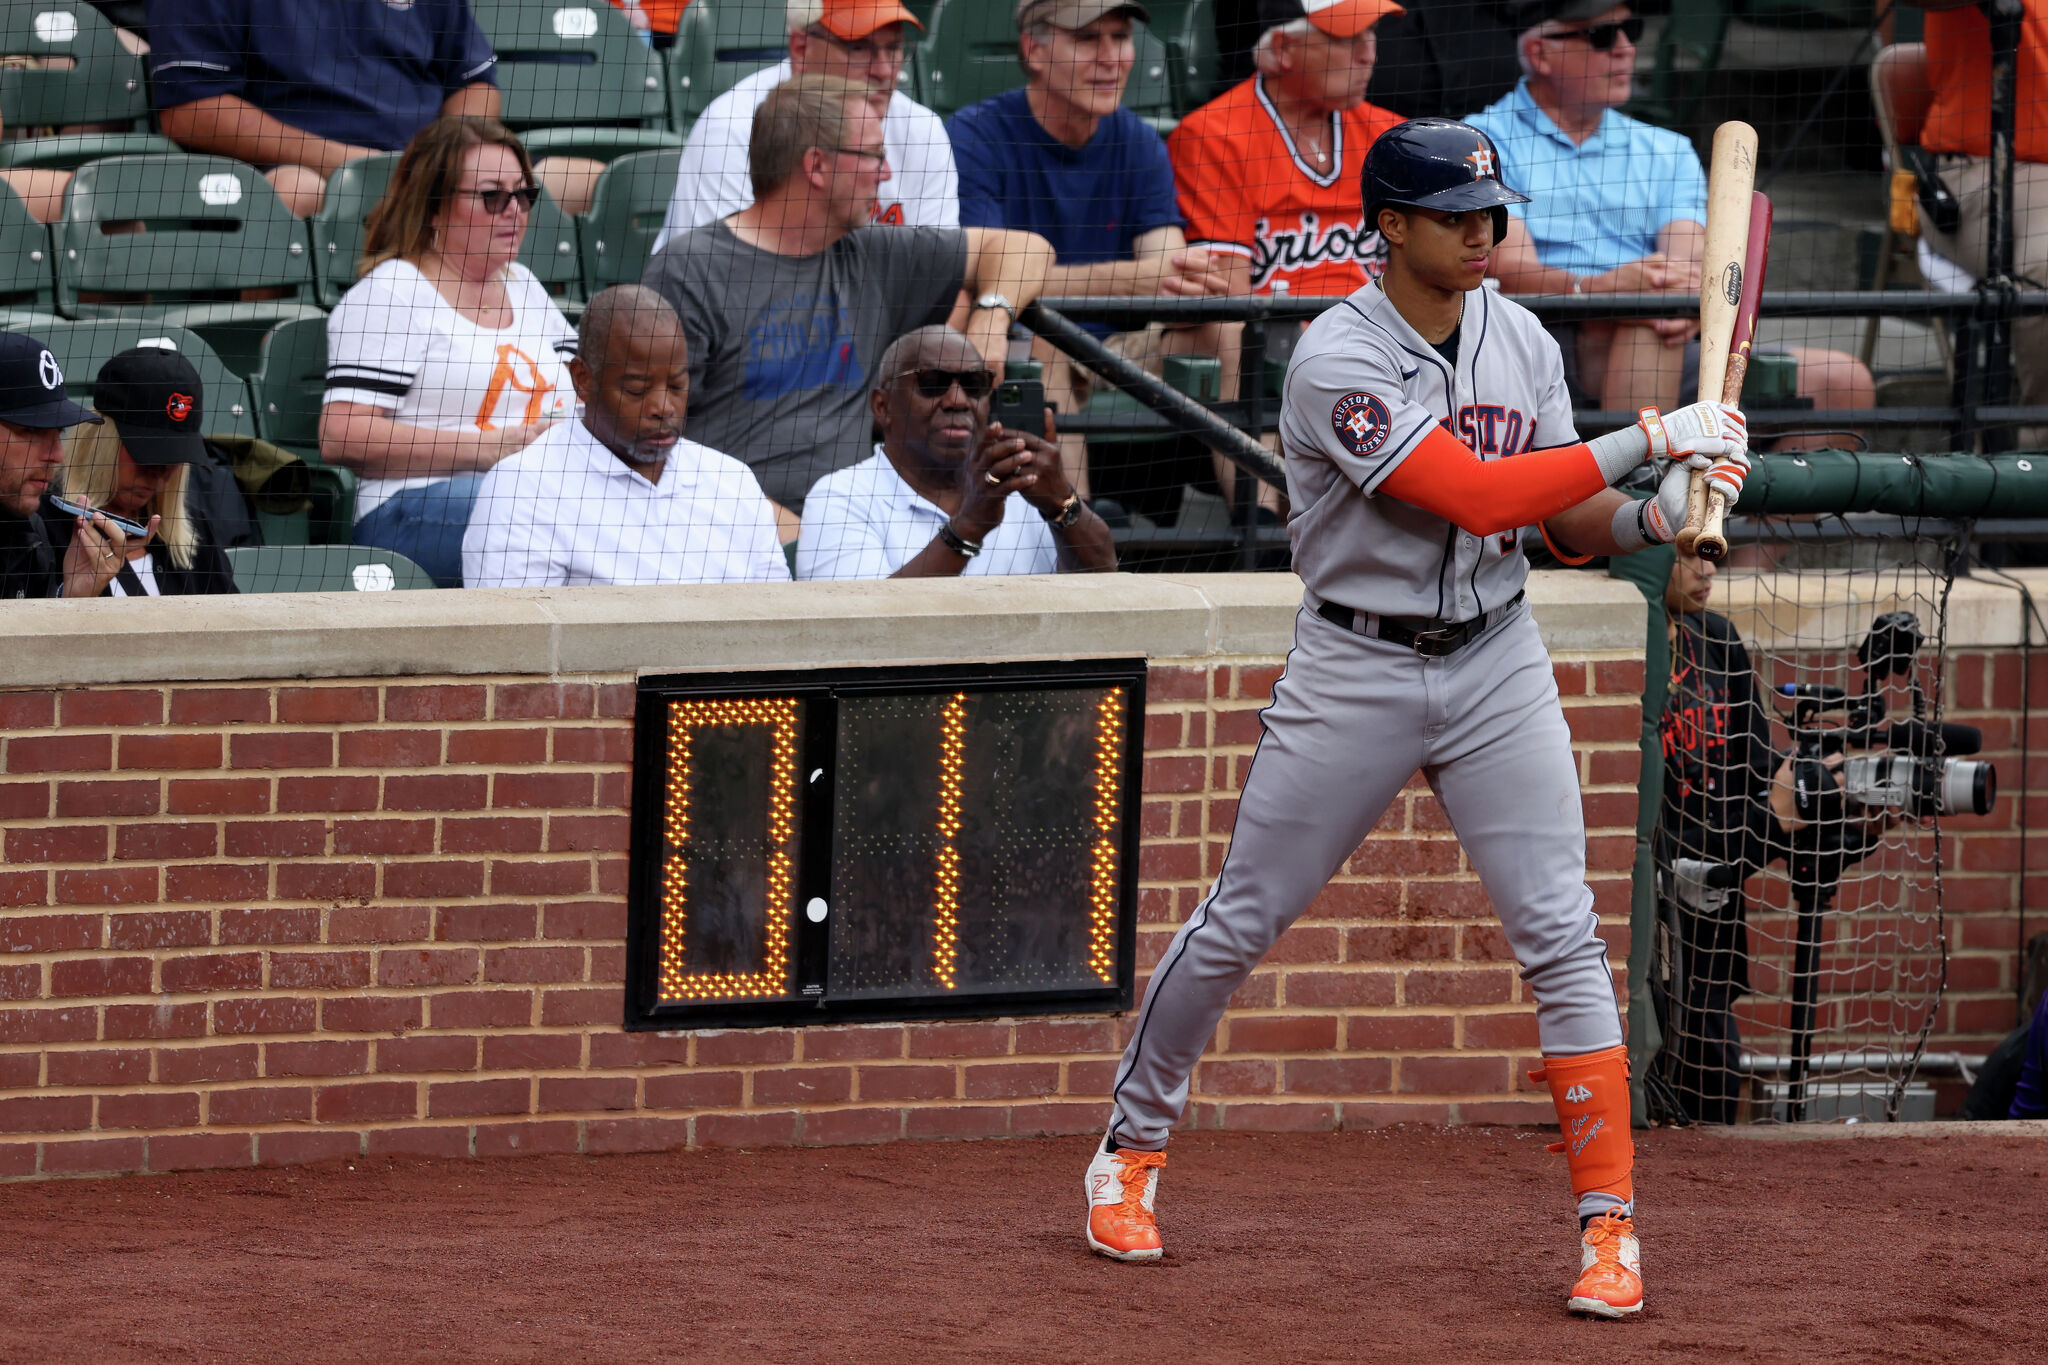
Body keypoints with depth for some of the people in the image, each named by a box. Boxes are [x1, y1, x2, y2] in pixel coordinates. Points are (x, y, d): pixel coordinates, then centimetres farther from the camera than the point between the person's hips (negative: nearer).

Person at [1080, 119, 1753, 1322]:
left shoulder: (1522, 343, 2)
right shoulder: (1339, 362, -18)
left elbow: (1572, 525, 4)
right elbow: (1478, 497, -28)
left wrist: (1659, 515, -18)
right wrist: (1648, 438, -28)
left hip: (1496, 664, 4)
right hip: (1357, 670, -4)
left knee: (1561, 935, -6)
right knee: (1239, 926, 6)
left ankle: (1610, 1223, -3)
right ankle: (1134, 1147, 26)